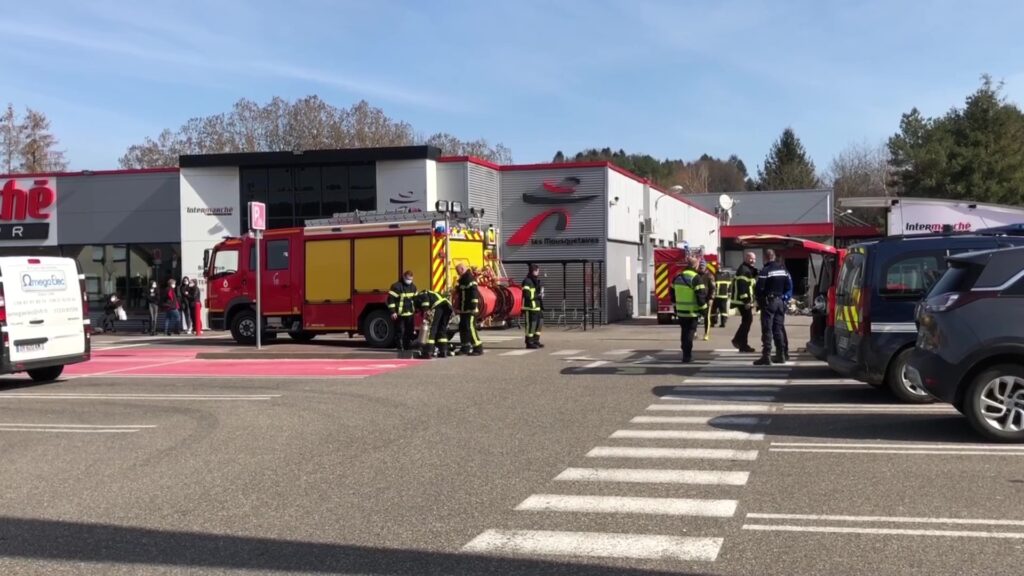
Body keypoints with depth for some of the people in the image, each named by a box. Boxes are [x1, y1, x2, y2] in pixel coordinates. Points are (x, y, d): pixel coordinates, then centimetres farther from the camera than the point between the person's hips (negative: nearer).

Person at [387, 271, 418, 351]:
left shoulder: (413, 287, 11)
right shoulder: (396, 286, -12)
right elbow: (391, 299, -14)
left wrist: (416, 310, 19)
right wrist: (393, 312, -18)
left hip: (410, 313, 7)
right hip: (399, 314, -7)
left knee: (410, 331, 10)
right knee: (400, 332, -5)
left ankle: (408, 347, 20)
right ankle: (400, 348, 1)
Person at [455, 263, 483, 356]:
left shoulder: (469, 279, -15)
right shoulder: (463, 279, 18)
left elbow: (474, 293, -23)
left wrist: (473, 307, -26)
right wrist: (459, 308, 25)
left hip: (469, 310, -11)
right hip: (464, 310, 11)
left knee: (470, 328, -12)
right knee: (463, 328, 14)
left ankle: (478, 348, -11)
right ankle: (465, 348, 22)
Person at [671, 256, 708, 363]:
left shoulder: (678, 277, 10)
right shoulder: (696, 278, -12)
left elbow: (673, 293, 17)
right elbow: (701, 295, -16)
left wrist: (675, 306, 25)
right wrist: (703, 308, -8)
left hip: (680, 311, 6)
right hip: (692, 311, -6)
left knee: (684, 332, 16)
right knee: (690, 333, -2)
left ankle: (686, 353, 24)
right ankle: (687, 356, -4)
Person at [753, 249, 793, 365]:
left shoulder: (765, 271, -14)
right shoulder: (783, 269, 9)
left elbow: (759, 288, -16)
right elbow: (789, 286, 12)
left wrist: (759, 300, 0)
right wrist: (785, 297, 17)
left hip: (769, 301, -7)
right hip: (780, 301, 7)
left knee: (767, 329, -7)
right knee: (779, 328, 13)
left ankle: (766, 356, -11)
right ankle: (781, 354, 16)